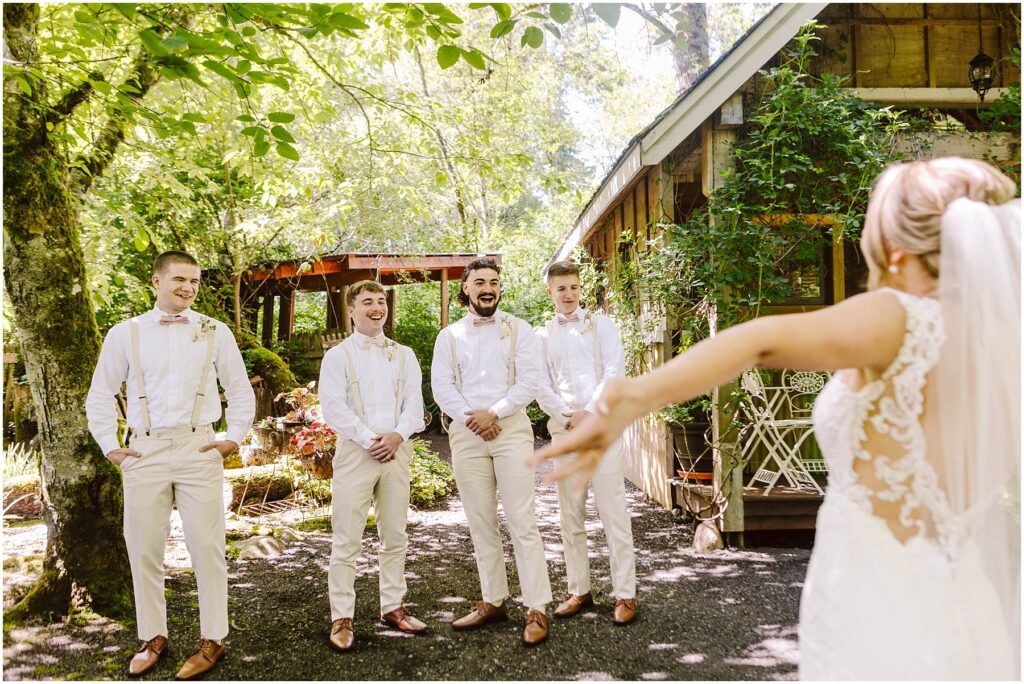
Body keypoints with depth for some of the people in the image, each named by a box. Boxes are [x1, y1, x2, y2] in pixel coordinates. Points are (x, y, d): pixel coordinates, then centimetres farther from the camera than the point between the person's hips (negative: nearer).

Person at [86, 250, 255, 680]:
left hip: (199, 450, -1)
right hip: (144, 452, 1)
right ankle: (153, 638, 23)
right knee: (143, 549, 7)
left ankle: (212, 640, 13)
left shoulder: (215, 333, 6)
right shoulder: (125, 334, 6)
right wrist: (110, 447, 6)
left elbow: (241, 392, 13)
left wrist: (234, 438, 5)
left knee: (207, 548, 1)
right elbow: (100, 395, 13)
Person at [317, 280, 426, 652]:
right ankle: (341, 618, 6)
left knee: (395, 537, 11)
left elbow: (414, 404, 6)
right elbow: (334, 409, -7)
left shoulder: (404, 355, 13)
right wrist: (370, 440, -14)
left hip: (397, 452, 4)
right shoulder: (337, 356, 3)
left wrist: (397, 435, -12)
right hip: (355, 452, -3)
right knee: (346, 541, -2)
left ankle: (392, 606, 23)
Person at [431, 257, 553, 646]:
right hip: (466, 434, 3)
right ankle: (493, 602, 19)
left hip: (510, 428, -3)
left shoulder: (518, 330, 5)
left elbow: (529, 380, -4)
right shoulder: (449, 336, 11)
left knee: (522, 522, -6)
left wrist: (494, 413, -14)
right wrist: (470, 419, -11)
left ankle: (537, 609, -1)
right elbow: (441, 385, 3)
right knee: (481, 524, 8)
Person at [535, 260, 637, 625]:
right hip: (563, 429, 3)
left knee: (613, 510, -5)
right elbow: (542, 389, 7)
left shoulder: (599, 324, 7)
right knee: (570, 514, 6)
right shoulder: (542, 336, 12)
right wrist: (568, 418, -8)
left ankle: (625, 594, 1)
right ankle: (579, 590, 16)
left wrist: (589, 414, -11)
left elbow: (614, 373, -3)